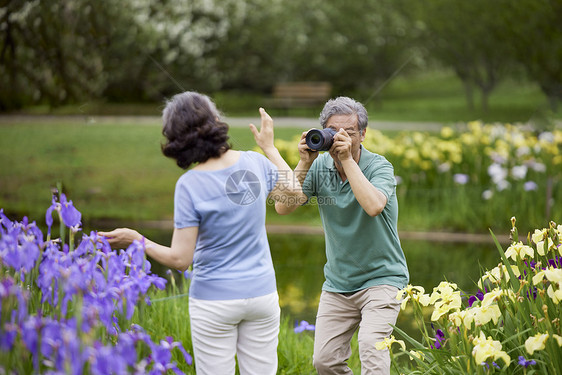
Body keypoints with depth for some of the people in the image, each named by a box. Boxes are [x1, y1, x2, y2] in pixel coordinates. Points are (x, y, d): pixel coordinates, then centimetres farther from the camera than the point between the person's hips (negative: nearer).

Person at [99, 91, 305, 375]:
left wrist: (137, 240, -2)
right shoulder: (255, 163, -5)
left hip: (214, 302, -4)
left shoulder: (189, 185, -16)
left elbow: (180, 259, -15)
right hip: (261, 294, 4)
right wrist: (269, 147, 24)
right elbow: (294, 191, 16)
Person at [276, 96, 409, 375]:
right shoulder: (320, 167, -3)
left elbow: (373, 205, -35)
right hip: (337, 283, 5)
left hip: (381, 278, -5)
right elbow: (283, 207, -11)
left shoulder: (379, 167, -14)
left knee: (371, 345, -27)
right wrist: (305, 164, -21)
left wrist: (347, 159, -31)